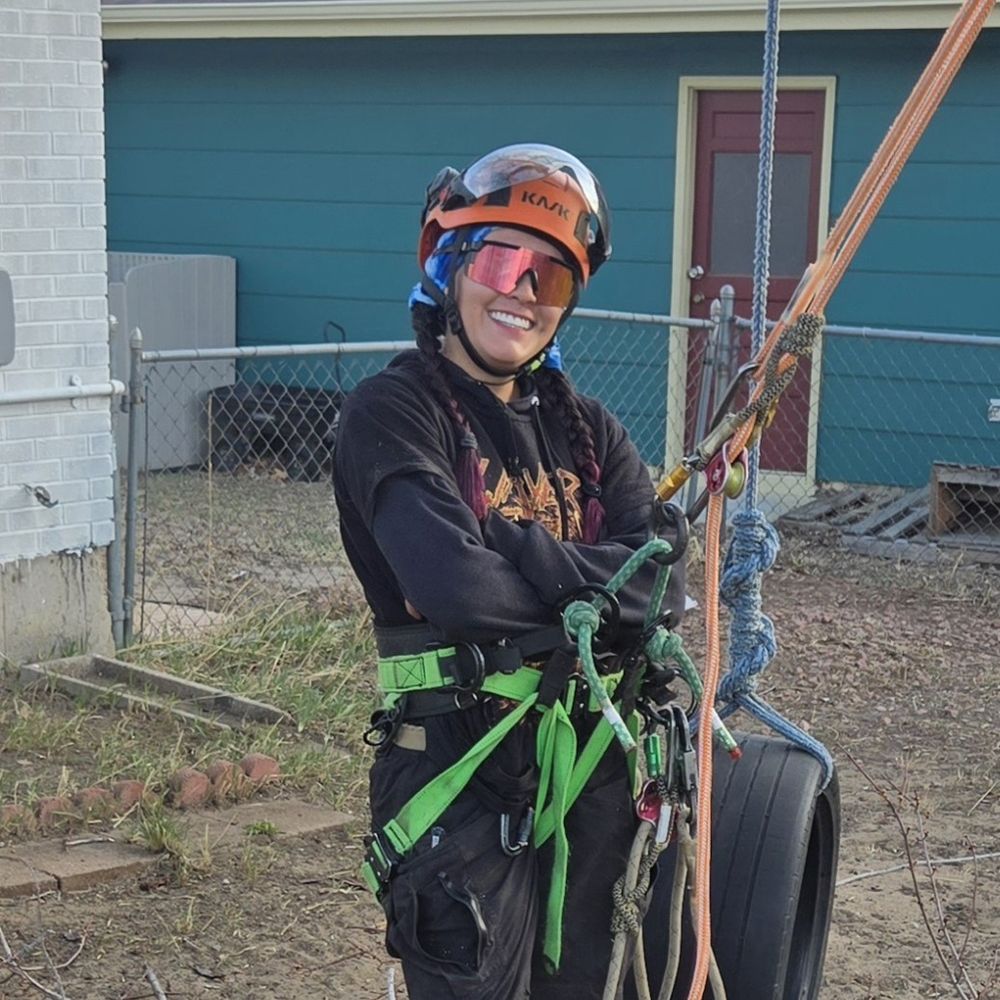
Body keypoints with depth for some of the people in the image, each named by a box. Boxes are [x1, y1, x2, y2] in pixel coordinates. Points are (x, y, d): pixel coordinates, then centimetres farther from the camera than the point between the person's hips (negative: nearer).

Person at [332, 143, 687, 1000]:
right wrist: (597, 586, -10)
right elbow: (453, 583, -24)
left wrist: (508, 556, -17)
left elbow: (667, 582, -6)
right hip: (462, 776, -6)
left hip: (597, 770, 6)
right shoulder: (395, 411, -8)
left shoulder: (586, 430, 10)